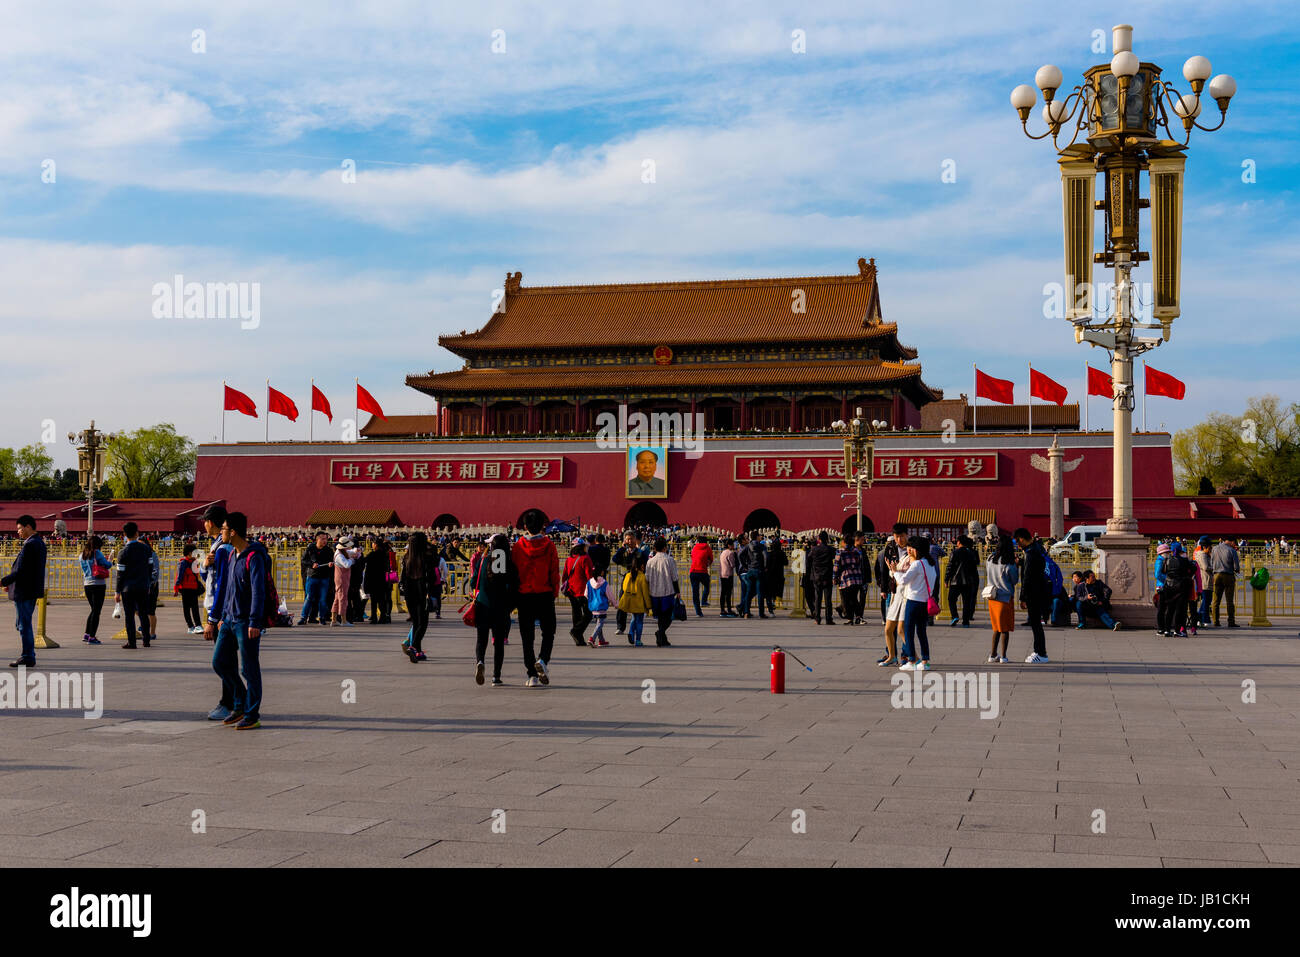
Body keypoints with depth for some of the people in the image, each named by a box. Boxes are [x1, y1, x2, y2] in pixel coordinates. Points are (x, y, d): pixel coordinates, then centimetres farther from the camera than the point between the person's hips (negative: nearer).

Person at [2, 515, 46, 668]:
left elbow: (20, 571, -21)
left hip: (24, 591, -10)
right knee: (22, 624, 18)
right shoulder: (39, 542, 13)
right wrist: (12, 582, 16)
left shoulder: (29, 545, -18)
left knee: (24, 624, -3)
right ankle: (29, 656, 22)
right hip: (33, 589, 10)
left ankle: (27, 658, 1)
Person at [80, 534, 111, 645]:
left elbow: (84, 569, 16)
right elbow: (107, 565, -9)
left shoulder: (82, 555, 9)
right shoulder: (97, 553, -10)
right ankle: (92, 637, -1)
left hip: (87, 585, 7)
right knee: (96, 611, -1)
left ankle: (87, 635, 18)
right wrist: (109, 562, 15)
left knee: (94, 610, 20)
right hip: (98, 585, -7)